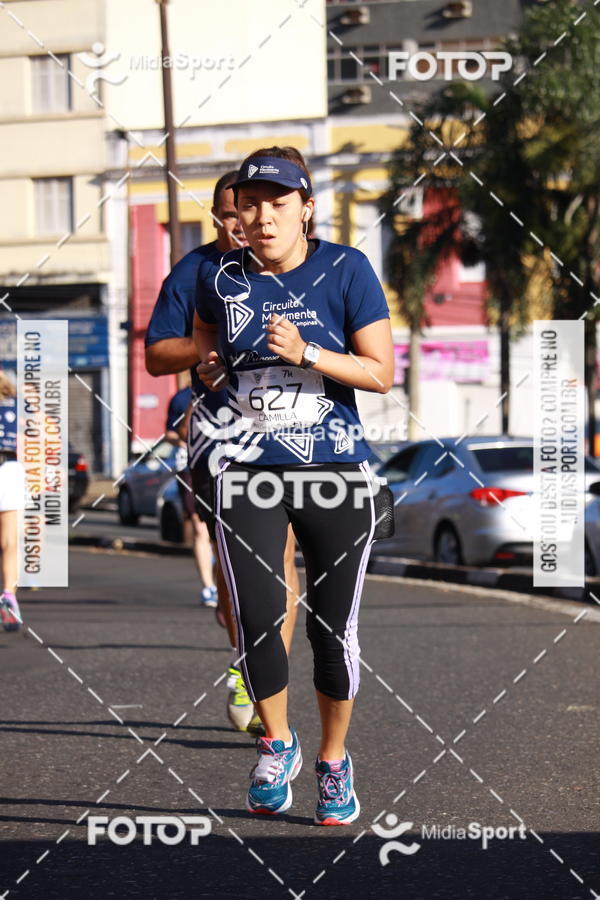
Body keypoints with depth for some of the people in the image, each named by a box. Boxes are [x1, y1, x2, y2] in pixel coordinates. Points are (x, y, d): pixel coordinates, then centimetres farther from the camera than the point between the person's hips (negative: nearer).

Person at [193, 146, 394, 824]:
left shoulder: (345, 270, -5)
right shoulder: (219, 276, 3)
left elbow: (382, 373, -7)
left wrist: (305, 354, -19)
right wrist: (208, 365, 5)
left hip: (336, 473, -1)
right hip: (248, 473, 2)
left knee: (333, 629, 4)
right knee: (256, 625, -6)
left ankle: (333, 762, 25)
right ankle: (277, 746, 20)